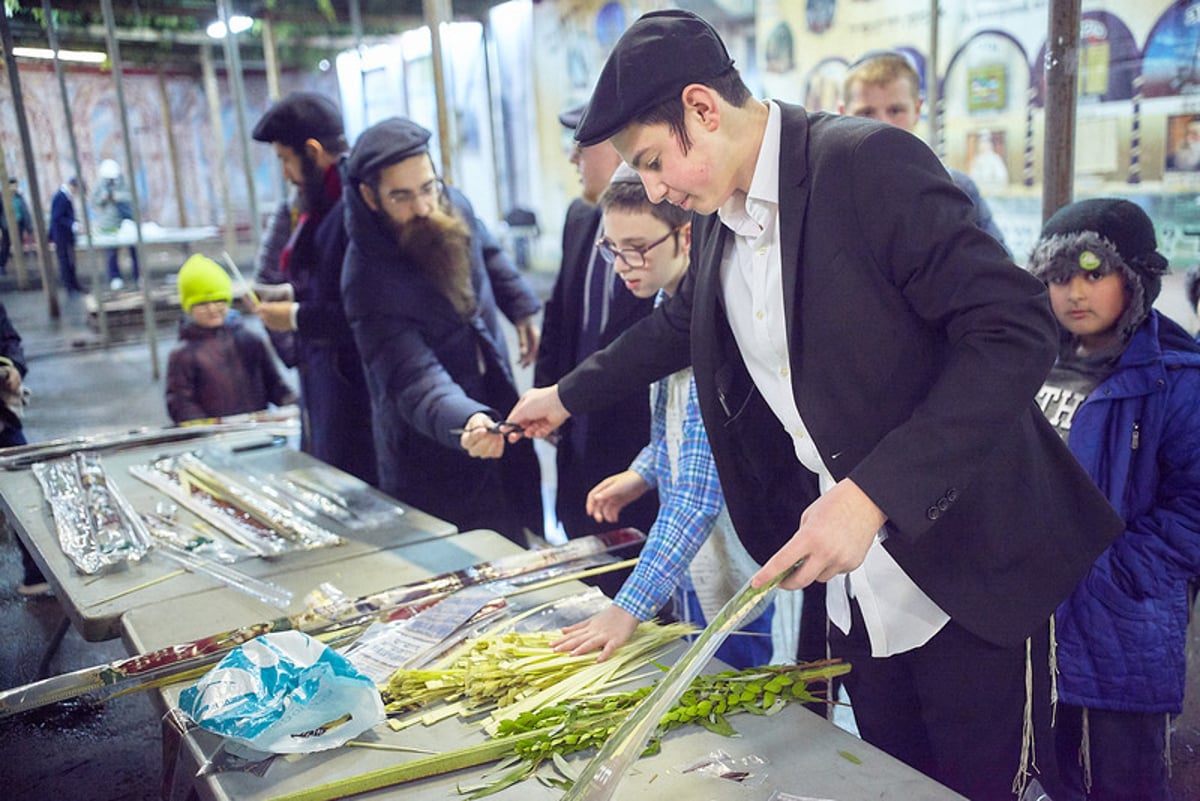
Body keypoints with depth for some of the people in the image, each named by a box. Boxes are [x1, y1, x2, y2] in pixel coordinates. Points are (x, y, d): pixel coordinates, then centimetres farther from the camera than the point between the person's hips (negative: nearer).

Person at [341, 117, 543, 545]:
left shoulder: (454, 208, -6)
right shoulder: (369, 280, -26)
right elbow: (415, 379, -33)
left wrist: (522, 309, 23)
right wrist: (464, 420, -49)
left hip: (497, 417, 6)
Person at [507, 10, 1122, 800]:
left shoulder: (869, 162, -18)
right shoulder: (718, 217, 5)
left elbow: (1018, 329, -23)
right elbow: (683, 321, 25)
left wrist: (870, 493, -29)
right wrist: (567, 395, 34)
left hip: (967, 572, -6)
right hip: (857, 584, 7)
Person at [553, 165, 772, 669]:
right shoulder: (668, 304, 2)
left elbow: (699, 490, -29)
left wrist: (630, 606, -30)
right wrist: (645, 472, 1)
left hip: (733, 571, -8)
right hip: (692, 566, 8)